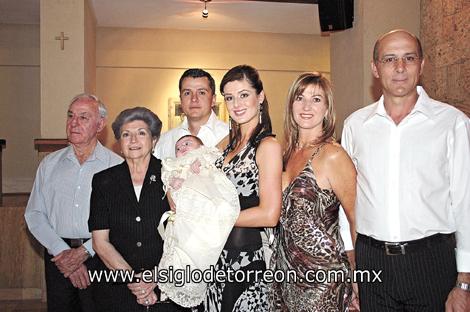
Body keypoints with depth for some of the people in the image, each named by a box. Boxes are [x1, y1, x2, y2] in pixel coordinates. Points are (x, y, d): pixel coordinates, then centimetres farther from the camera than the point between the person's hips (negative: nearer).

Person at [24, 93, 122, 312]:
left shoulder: (116, 165, -3)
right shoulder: (50, 163, 9)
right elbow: (34, 214, 5)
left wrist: (85, 252, -14)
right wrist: (62, 252, -7)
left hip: (99, 256, -3)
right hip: (58, 257, 3)